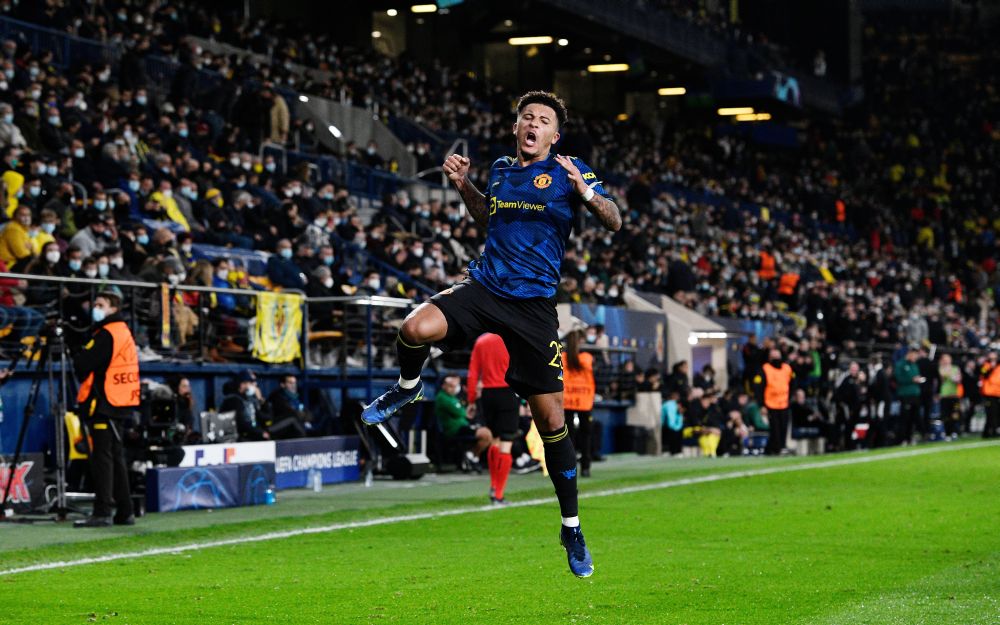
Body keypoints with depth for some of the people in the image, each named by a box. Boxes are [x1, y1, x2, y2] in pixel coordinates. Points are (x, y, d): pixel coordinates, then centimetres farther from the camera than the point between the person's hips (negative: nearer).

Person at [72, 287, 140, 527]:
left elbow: (82, 365, -17)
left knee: (102, 456, -12)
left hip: (104, 402, -10)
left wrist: (78, 357, 3)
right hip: (120, 404, 10)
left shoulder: (107, 335, -13)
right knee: (116, 456, 14)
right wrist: (84, 360, 9)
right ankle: (124, 512, 17)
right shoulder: (123, 331, 18)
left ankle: (102, 512, -16)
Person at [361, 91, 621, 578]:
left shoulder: (567, 172, -1)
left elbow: (613, 223, -11)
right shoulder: (500, 168, 12)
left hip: (534, 305, -3)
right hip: (484, 285, 3)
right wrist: (463, 185, 14)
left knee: (550, 418, -2)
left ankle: (572, 528, 13)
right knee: (416, 328, -29)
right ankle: (407, 388, 7)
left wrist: (586, 192, -29)